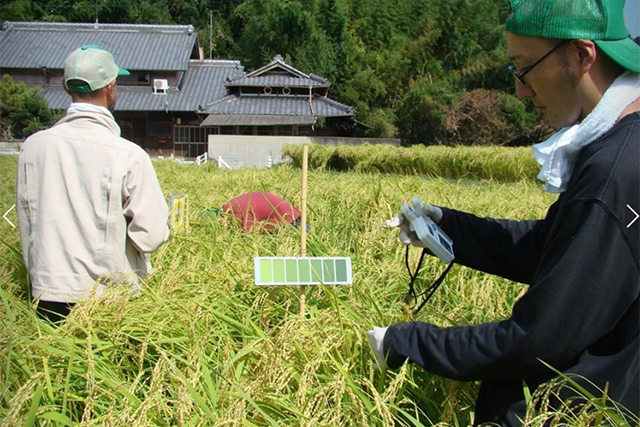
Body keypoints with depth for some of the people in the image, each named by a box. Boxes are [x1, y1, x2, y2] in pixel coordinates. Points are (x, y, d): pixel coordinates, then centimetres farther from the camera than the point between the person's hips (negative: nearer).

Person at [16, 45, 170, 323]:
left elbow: (25, 222, 8)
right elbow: (151, 235, -15)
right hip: (109, 299, -3)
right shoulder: (128, 156, -17)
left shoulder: (33, 146, -3)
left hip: (46, 298, 4)